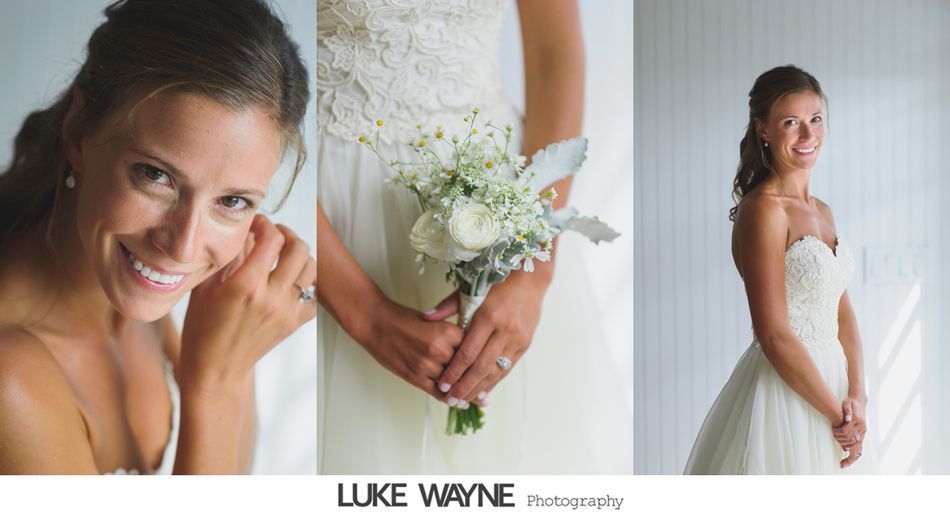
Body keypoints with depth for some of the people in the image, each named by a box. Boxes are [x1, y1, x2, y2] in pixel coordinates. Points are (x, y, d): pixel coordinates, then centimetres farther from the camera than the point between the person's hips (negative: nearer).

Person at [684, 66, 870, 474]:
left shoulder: (821, 211, 9)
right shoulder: (762, 209, -17)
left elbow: (842, 311, 7)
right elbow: (774, 336, -20)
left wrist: (856, 395, -6)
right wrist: (836, 413, -13)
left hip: (824, 379, 8)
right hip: (782, 391, -8)